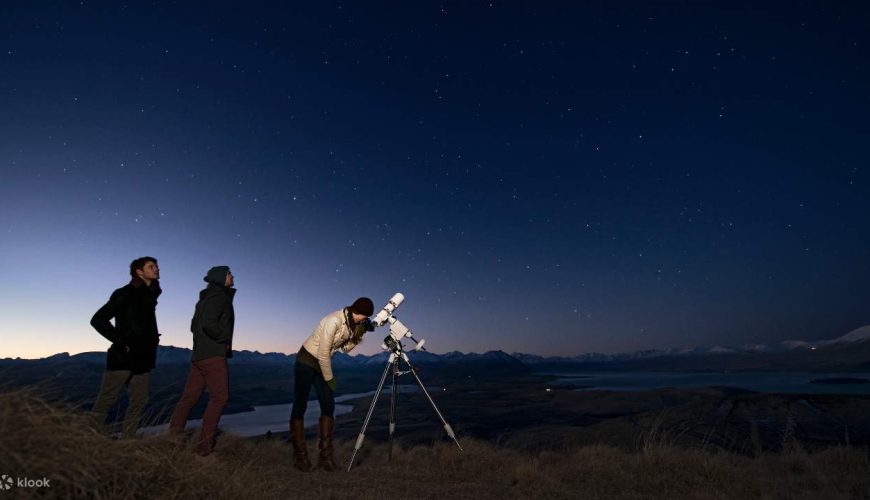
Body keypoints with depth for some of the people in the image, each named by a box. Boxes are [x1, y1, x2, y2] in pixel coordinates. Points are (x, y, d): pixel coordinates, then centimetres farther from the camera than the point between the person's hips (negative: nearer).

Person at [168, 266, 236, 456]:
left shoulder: (206, 299, 20)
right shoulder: (219, 296, -11)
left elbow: (194, 326, 23)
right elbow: (209, 324, -24)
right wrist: (225, 339, -11)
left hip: (199, 354, 9)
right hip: (213, 355, -9)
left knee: (190, 396, 12)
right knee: (220, 397, -7)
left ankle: (173, 436, 17)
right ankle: (205, 445, -6)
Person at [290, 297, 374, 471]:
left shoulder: (352, 323, -4)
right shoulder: (334, 321, -29)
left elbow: (346, 348, 4)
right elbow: (323, 353, -25)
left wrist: (359, 333, -12)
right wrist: (329, 378, -13)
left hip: (323, 364, 8)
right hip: (307, 361, -8)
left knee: (328, 406, 2)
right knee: (299, 407, -1)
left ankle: (325, 455, 7)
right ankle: (300, 456, 10)